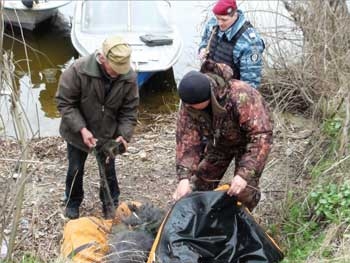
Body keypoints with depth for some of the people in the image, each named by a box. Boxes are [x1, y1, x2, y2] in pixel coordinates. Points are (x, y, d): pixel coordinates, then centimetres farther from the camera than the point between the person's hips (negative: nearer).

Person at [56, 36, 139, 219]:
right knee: (75, 169, 15)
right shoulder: (79, 70, -30)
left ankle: (111, 206, 37)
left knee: (108, 170, 14)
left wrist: (123, 135, -26)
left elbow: (129, 111, -11)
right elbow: (64, 102, -21)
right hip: (78, 132, -1)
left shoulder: (129, 77, -21)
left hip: (108, 134, 1)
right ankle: (72, 203, 41)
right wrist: (82, 129, -29)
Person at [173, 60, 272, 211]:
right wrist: (184, 177, -39)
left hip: (246, 141, -4)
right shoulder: (189, 103, -28)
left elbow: (261, 135, -43)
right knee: (201, 183, 5)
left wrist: (245, 174, -49)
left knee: (245, 191, -12)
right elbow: (187, 140, -27)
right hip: (218, 140, 4)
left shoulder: (241, 97, -43)